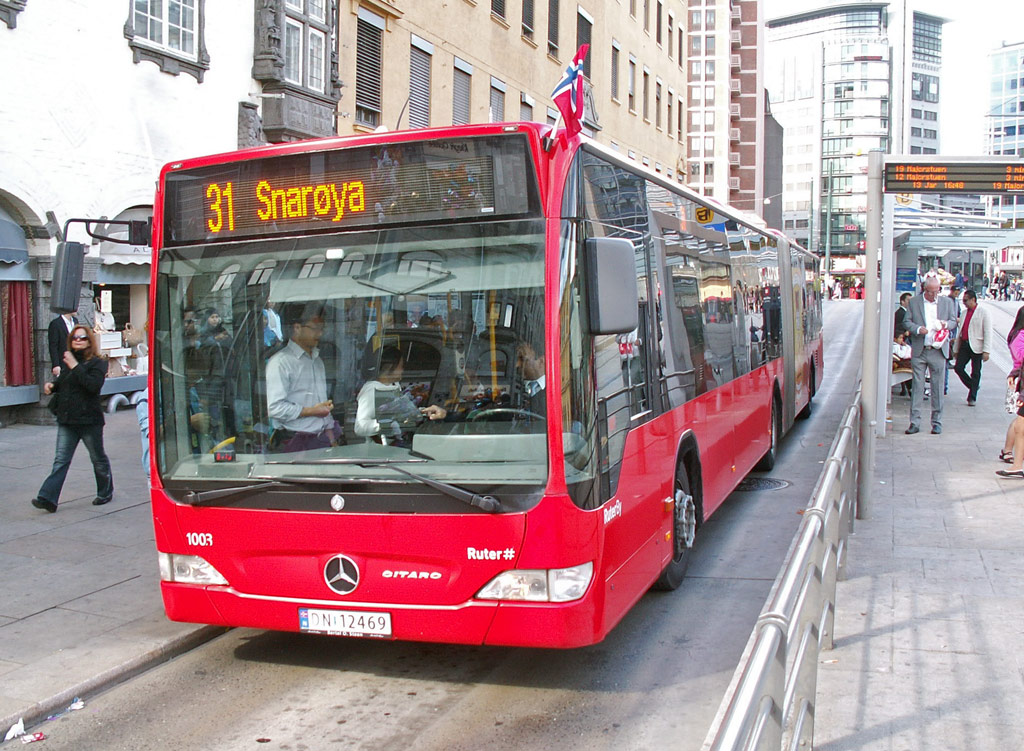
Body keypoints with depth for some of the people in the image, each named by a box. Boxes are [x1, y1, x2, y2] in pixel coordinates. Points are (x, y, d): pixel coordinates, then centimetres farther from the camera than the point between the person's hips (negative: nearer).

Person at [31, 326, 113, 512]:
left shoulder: (97, 363, -8)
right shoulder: (66, 361, 12)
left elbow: (94, 385, -25)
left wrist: (75, 367, -25)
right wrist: (52, 385, 5)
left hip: (89, 419, -5)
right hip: (66, 419, 5)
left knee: (98, 458, 9)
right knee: (61, 459, -2)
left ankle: (105, 492, 27)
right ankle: (48, 498, -8)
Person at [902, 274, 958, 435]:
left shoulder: (947, 302, 9)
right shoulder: (913, 302, 5)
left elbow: (953, 321, 13)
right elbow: (906, 322, 5)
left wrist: (946, 324, -10)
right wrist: (917, 329, -15)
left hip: (938, 351, 1)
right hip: (919, 351, -1)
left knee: (937, 387, 4)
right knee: (917, 386, -1)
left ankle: (937, 422, 13)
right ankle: (915, 422, 3)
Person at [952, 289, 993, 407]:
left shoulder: (983, 312, -5)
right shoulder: (964, 312, 13)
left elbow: (988, 333, -9)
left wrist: (986, 351, -16)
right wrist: (956, 349, 16)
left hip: (976, 347, -6)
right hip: (964, 345, 6)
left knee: (975, 373, 2)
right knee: (958, 368, -3)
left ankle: (972, 397, 10)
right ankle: (973, 387, 20)